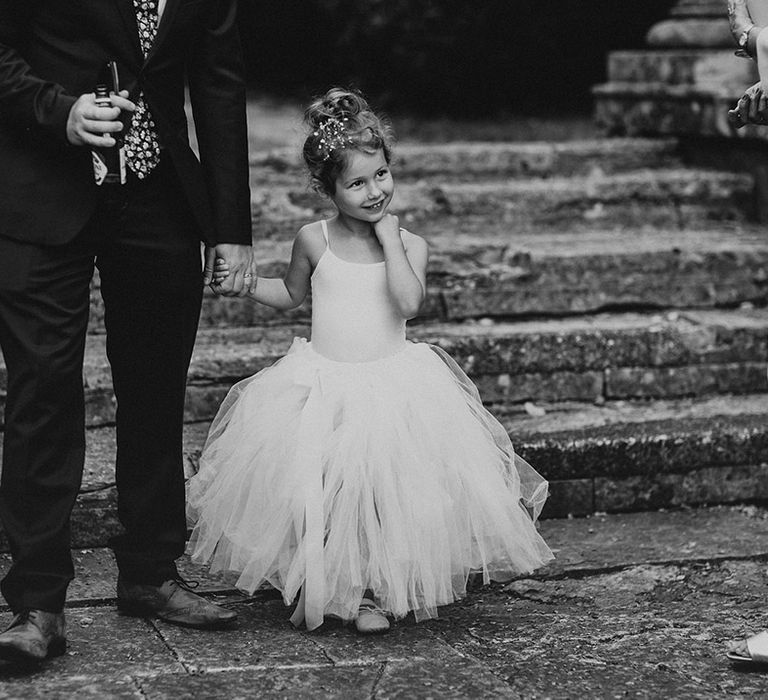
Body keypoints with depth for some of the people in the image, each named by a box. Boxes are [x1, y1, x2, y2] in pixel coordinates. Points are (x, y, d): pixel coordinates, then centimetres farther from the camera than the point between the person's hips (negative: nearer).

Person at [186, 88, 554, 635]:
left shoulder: (408, 244, 0)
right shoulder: (314, 240, 3)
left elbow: (410, 303, -17)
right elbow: (290, 294, 21)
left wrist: (389, 240, -14)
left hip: (392, 384, -1)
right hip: (321, 383, 1)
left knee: (386, 487, -14)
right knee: (314, 489, -10)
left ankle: (372, 590, 3)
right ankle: (317, 585, 11)